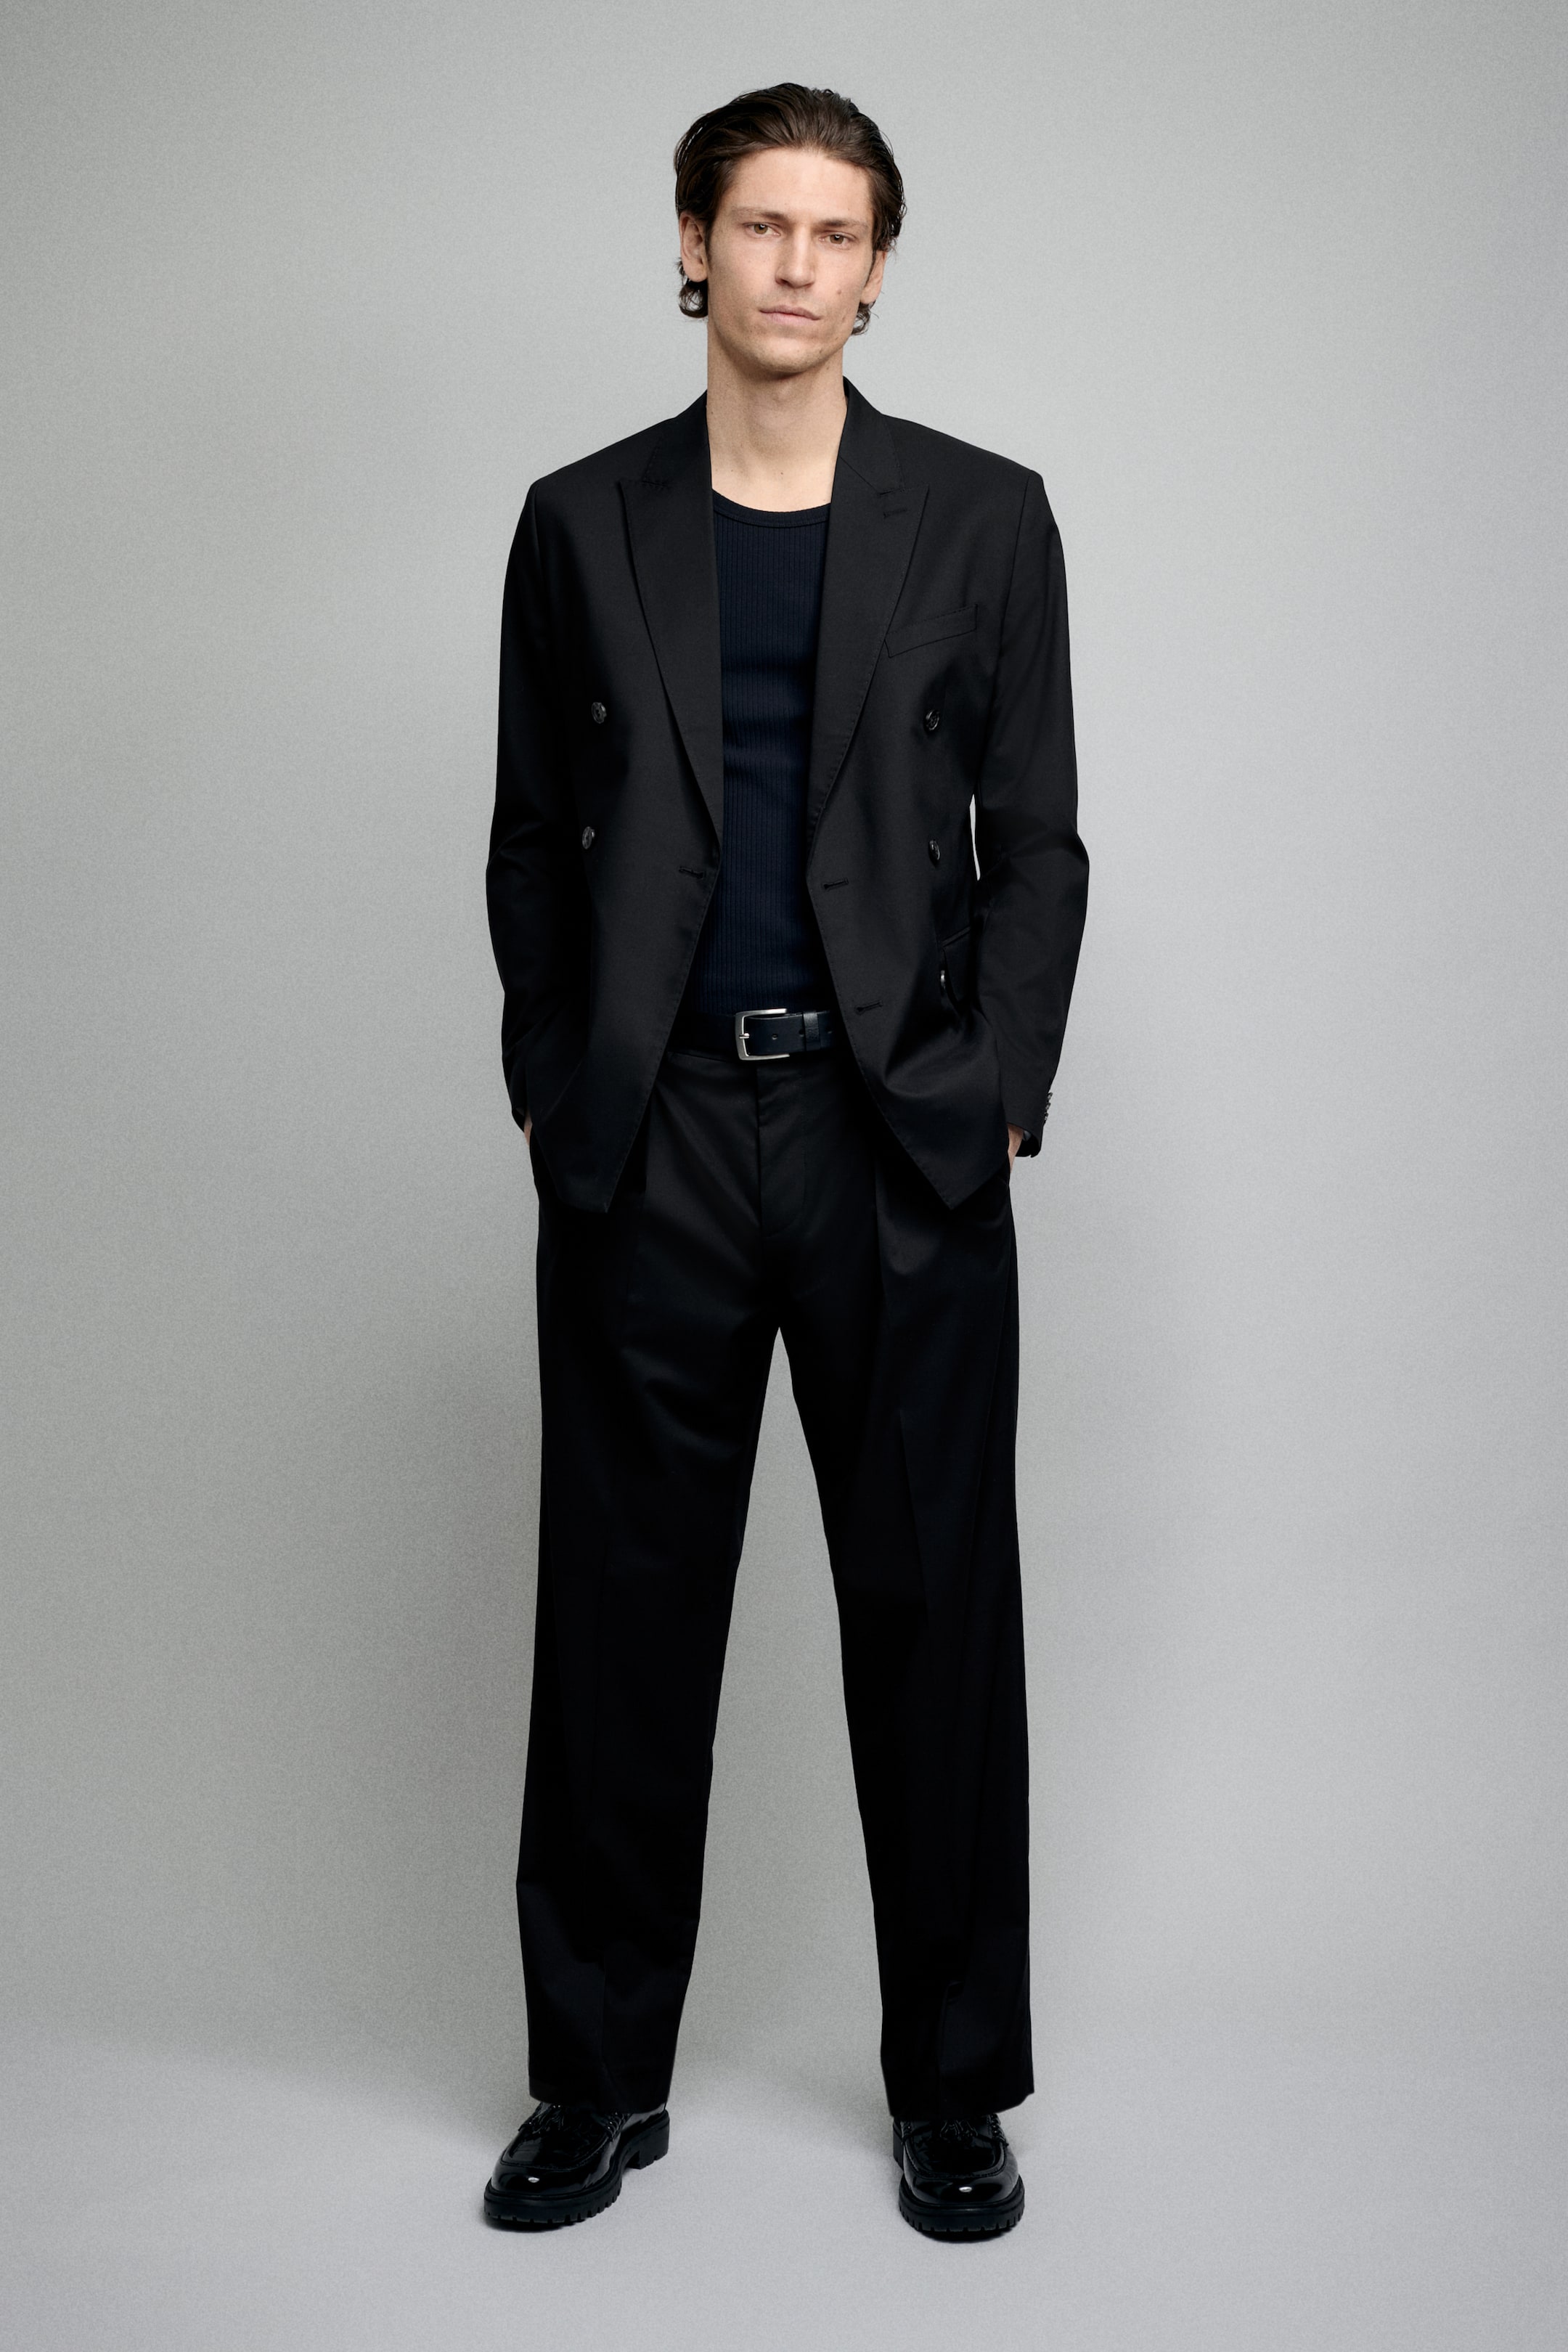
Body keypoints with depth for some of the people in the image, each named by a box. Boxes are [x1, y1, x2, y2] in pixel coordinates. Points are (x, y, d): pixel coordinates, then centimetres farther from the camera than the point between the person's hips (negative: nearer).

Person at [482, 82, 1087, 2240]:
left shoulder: (982, 518, 5)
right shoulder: (582, 525, 9)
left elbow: (1037, 846, 4)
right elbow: (533, 841, 11)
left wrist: (994, 1103, -5)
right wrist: (551, 1089, 2)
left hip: (901, 1144, -1)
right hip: (646, 1147, 1)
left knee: (936, 1614, 5)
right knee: (622, 1614, 8)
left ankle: (956, 2092, 22)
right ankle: (603, 2078, 25)